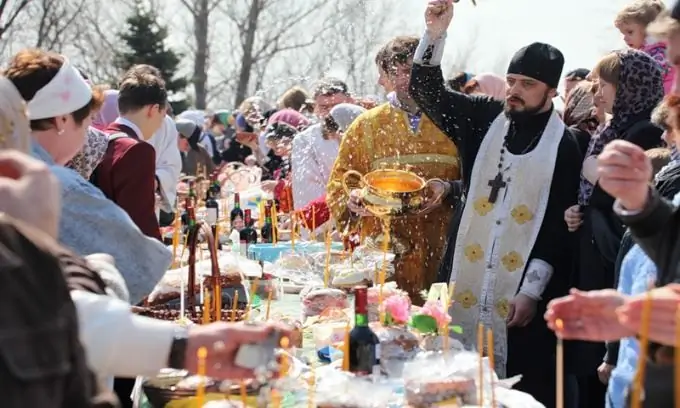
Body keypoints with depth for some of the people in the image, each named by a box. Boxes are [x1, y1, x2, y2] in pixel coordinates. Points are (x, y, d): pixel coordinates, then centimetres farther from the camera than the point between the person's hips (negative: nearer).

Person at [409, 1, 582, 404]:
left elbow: (561, 226, -5)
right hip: (466, 279, 4)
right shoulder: (486, 118, 7)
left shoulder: (564, 146, -3)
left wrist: (533, 289, -11)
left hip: (522, 292, -3)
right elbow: (428, 91, 7)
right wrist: (436, 33, -8)